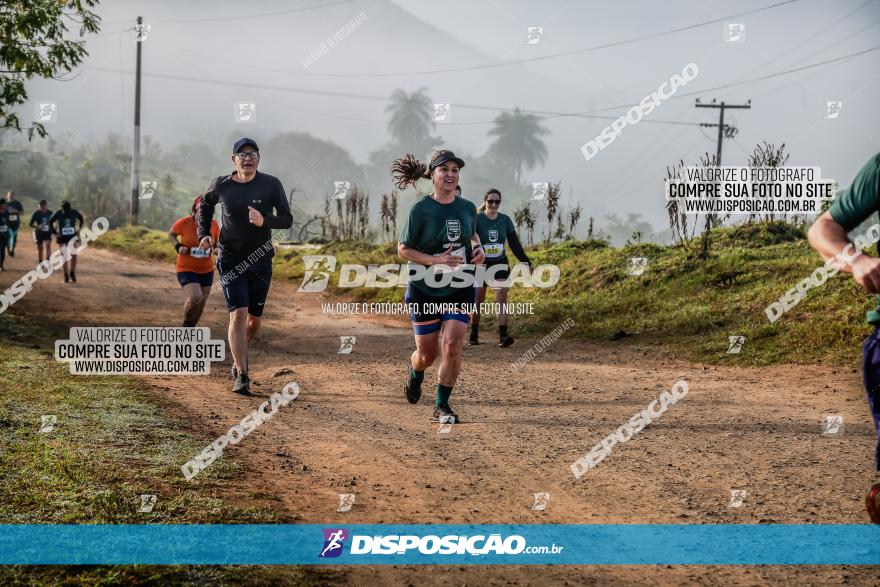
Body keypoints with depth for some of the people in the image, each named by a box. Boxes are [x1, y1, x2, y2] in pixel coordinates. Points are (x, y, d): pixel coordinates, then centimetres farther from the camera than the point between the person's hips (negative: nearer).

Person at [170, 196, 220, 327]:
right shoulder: (184, 222, -13)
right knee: (195, 298, -24)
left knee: (201, 304, 11)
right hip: (186, 269, -5)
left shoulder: (213, 224, -4)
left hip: (207, 270, 5)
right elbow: (171, 234, 5)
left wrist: (214, 249, -10)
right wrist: (178, 246, -13)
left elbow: (217, 241, 13)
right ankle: (186, 324, 4)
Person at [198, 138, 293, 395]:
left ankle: (239, 356, 40)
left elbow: (287, 219, -10)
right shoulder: (221, 185, -4)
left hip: (261, 261, 2)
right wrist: (204, 233, 5)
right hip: (231, 260, -2)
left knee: (254, 318, 11)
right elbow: (205, 203, 18)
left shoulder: (271, 185, -7)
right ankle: (241, 375, -17)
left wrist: (264, 221, -29)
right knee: (238, 314, -16)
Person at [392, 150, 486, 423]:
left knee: (452, 345, -15)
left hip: (459, 290, 2)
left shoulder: (467, 208, 3)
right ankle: (414, 372, 45)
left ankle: (442, 406, 0)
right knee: (427, 354, 6)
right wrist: (437, 260, -19)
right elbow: (403, 249, -7)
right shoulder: (420, 209, -10)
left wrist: (478, 249, 0)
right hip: (425, 290, -2)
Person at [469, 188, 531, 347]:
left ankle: (503, 336, -21)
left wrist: (526, 262, 8)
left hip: (500, 263, 2)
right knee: (478, 300, 6)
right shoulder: (476, 220, -5)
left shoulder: (505, 220, 5)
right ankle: (473, 335, 23)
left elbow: (515, 244, 11)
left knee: (502, 296, -14)